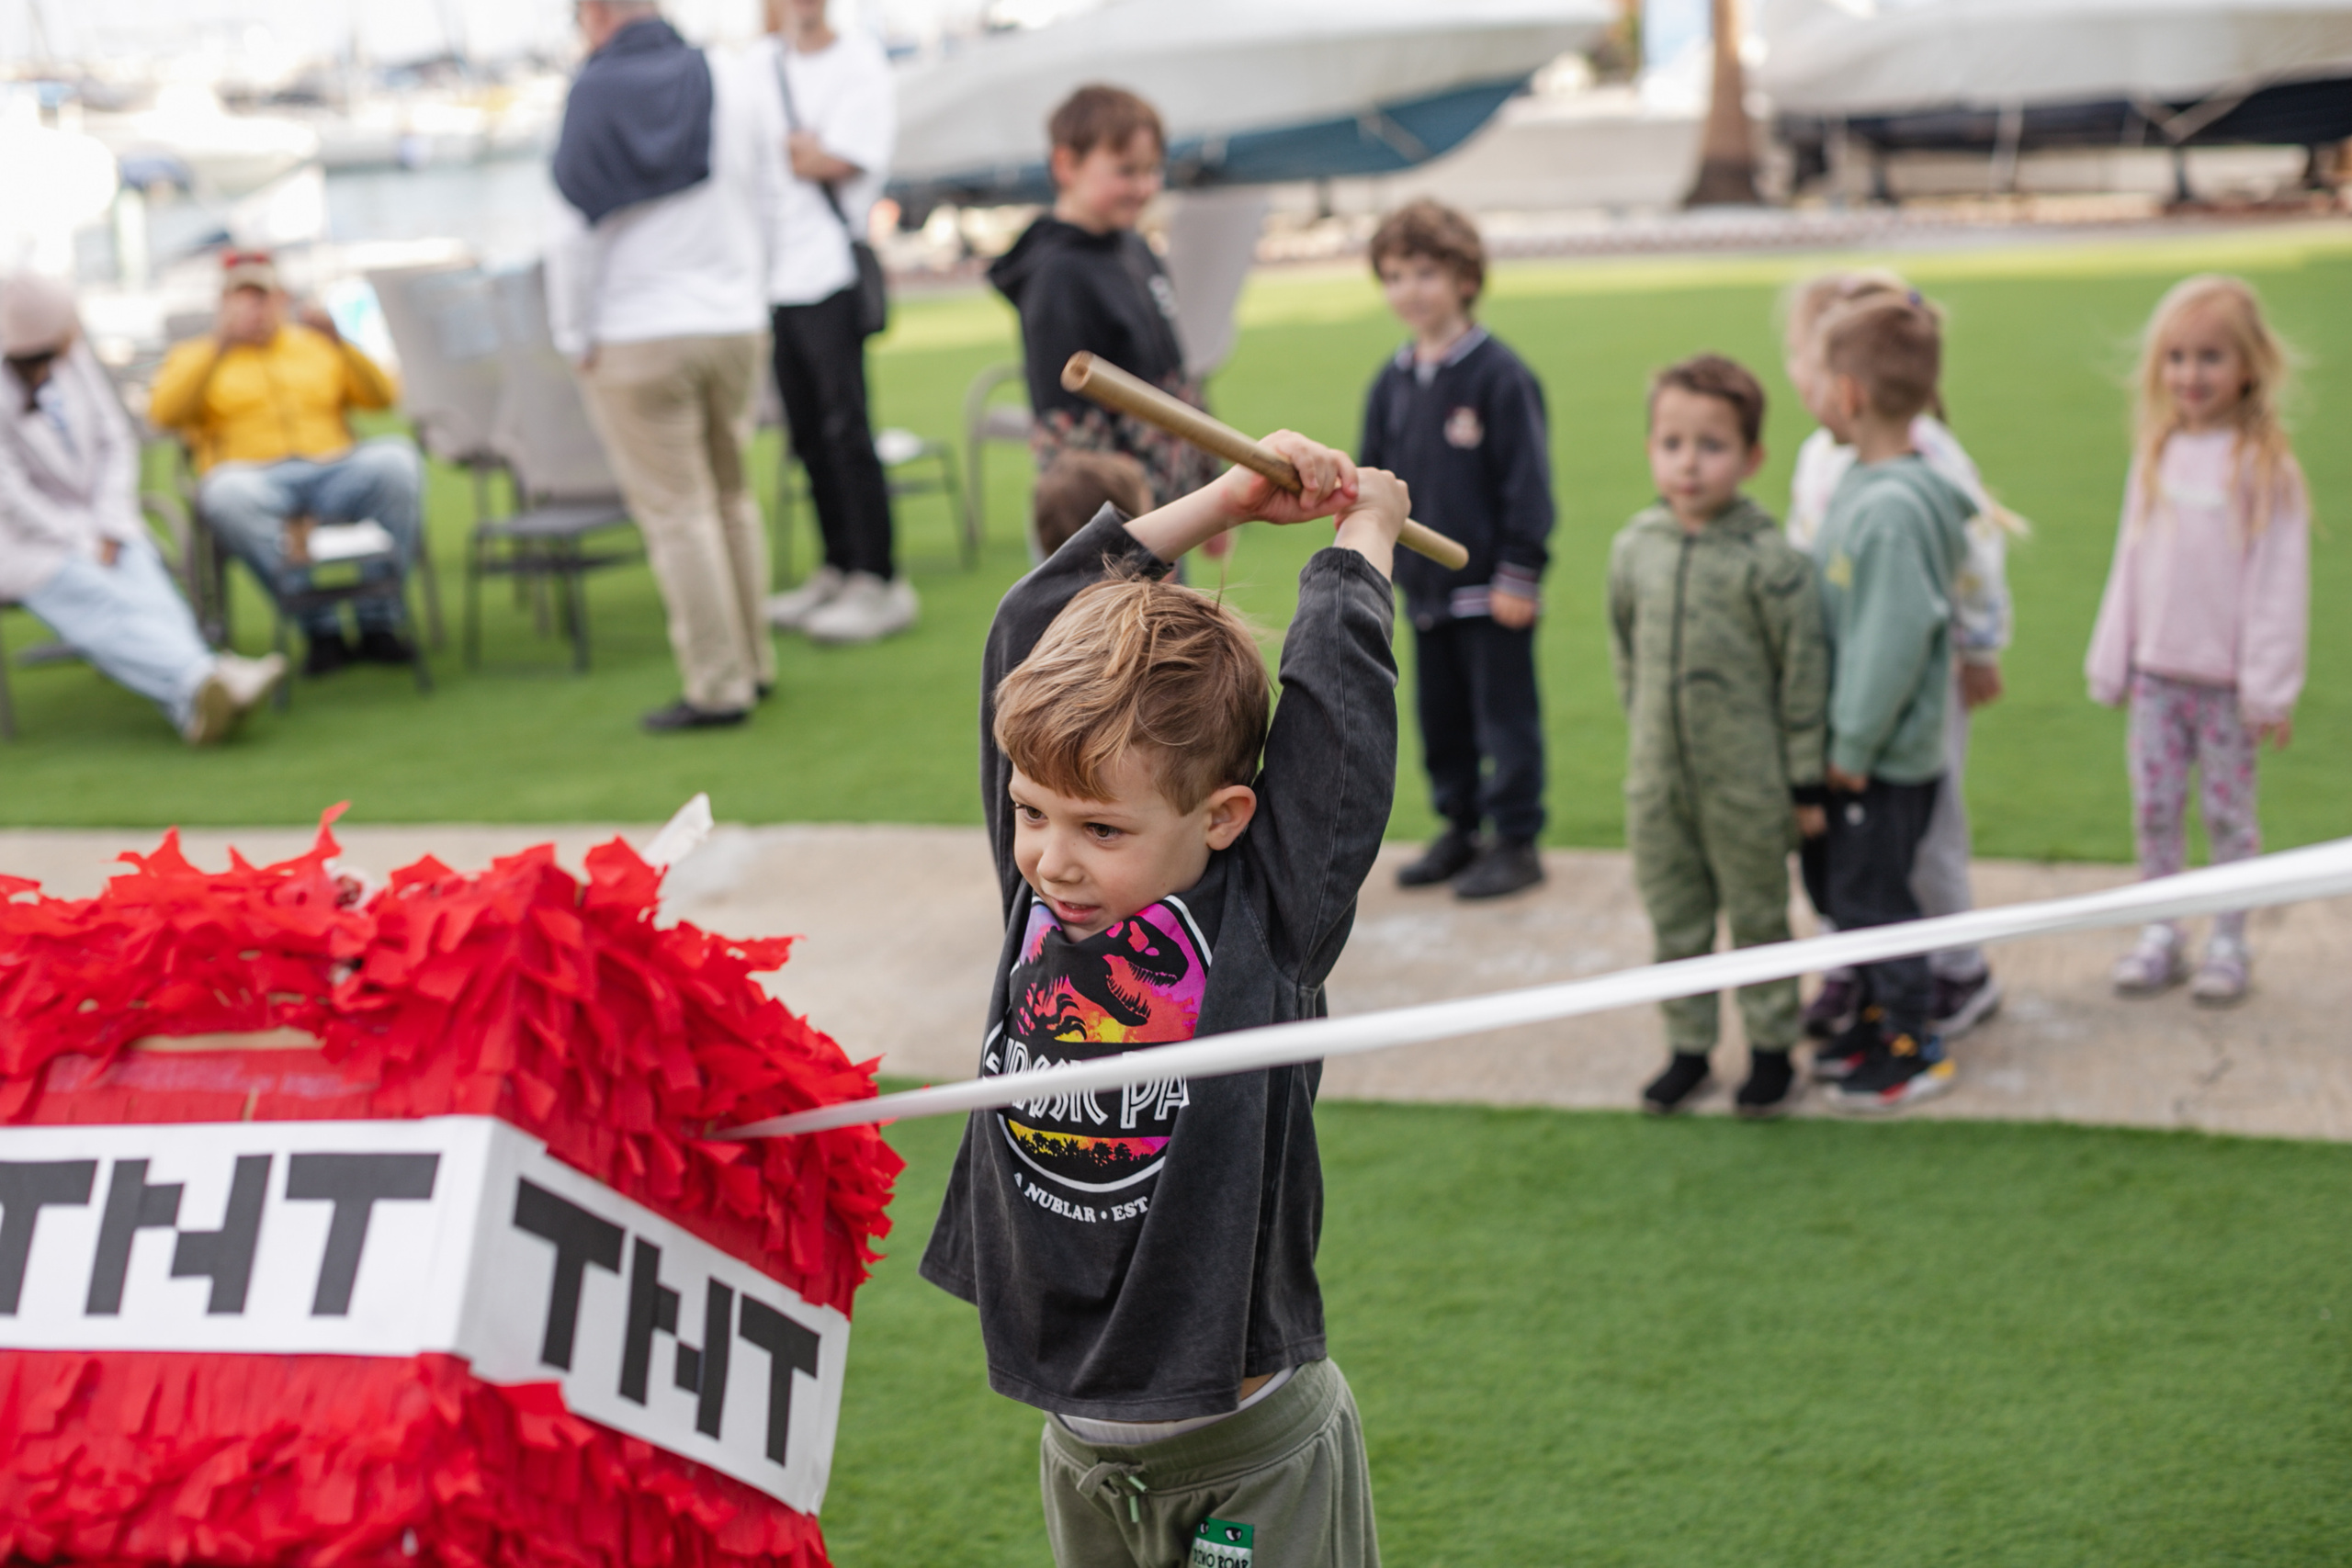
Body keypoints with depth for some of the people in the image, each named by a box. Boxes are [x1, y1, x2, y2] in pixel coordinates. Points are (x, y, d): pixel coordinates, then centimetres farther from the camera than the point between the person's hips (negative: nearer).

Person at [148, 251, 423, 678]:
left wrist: (337, 341, -2)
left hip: (335, 471, 2)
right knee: (228, 493, -39)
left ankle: (378, 622, -24)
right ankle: (320, 627, -31)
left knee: (396, 459, -31)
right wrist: (217, 349, -6)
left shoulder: (317, 346, 26)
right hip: (257, 478, -2)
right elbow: (164, 414, 1)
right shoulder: (194, 356, 21)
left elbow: (382, 397, 13)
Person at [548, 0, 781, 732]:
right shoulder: (740, 79, -1)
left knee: (676, 511, 1)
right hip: (735, 322, 4)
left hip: (636, 339, -4)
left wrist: (576, 339, 2)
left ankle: (717, 686, 3)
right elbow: (768, 198, 5)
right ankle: (753, 662, 24)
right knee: (732, 496, 17)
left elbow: (574, 234, -8)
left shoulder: (588, 96, -10)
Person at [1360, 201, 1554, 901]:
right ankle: (1459, 829, 27)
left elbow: (1527, 481, -11)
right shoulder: (1391, 383, 8)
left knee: (1505, 717, 2)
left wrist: (1520, 573, -14)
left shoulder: (1500, 375, -11)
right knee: (1440, 714, 14)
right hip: (1423, 588, 6)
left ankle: (1516, 839, 12)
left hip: (1489, 588, -6)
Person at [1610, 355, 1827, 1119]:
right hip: (1657, 779, 4)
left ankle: (1771, 1048, 26)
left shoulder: (1769, 560, -15)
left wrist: (1806, 782, -5)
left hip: (1747, 785, -4)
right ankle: (1688, 1047, 29)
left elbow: (1803, 671, -9)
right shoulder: (1634, 549, -1)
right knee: (1674, 921, 14)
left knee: (1757, 918, 10)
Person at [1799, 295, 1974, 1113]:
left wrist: (1853, 747, -18)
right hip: (1844, 746, 9)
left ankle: (1915, 1048, 18)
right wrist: (1837, 742, 14)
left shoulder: (1894, 508, -25)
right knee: (1834, 884, 19)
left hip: (1885, 758, -9)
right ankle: (1877, 1014, 35)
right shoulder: (1859, 484, 5)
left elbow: (1895, 641, -25)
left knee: (1870, 895, 3)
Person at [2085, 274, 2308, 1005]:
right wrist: (2112, 662, 9)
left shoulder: (2265, 465, -11)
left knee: (2228, 810, 7)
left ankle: (2229, 942, 20)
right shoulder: (2157, 457, 4)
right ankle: (2160, 934, 22)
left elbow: (2280, 584, -11)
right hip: (2157, 671, 4)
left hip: (2227, 678, -4)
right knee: (2154, 807, 9)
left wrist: (2269, 687, -12)